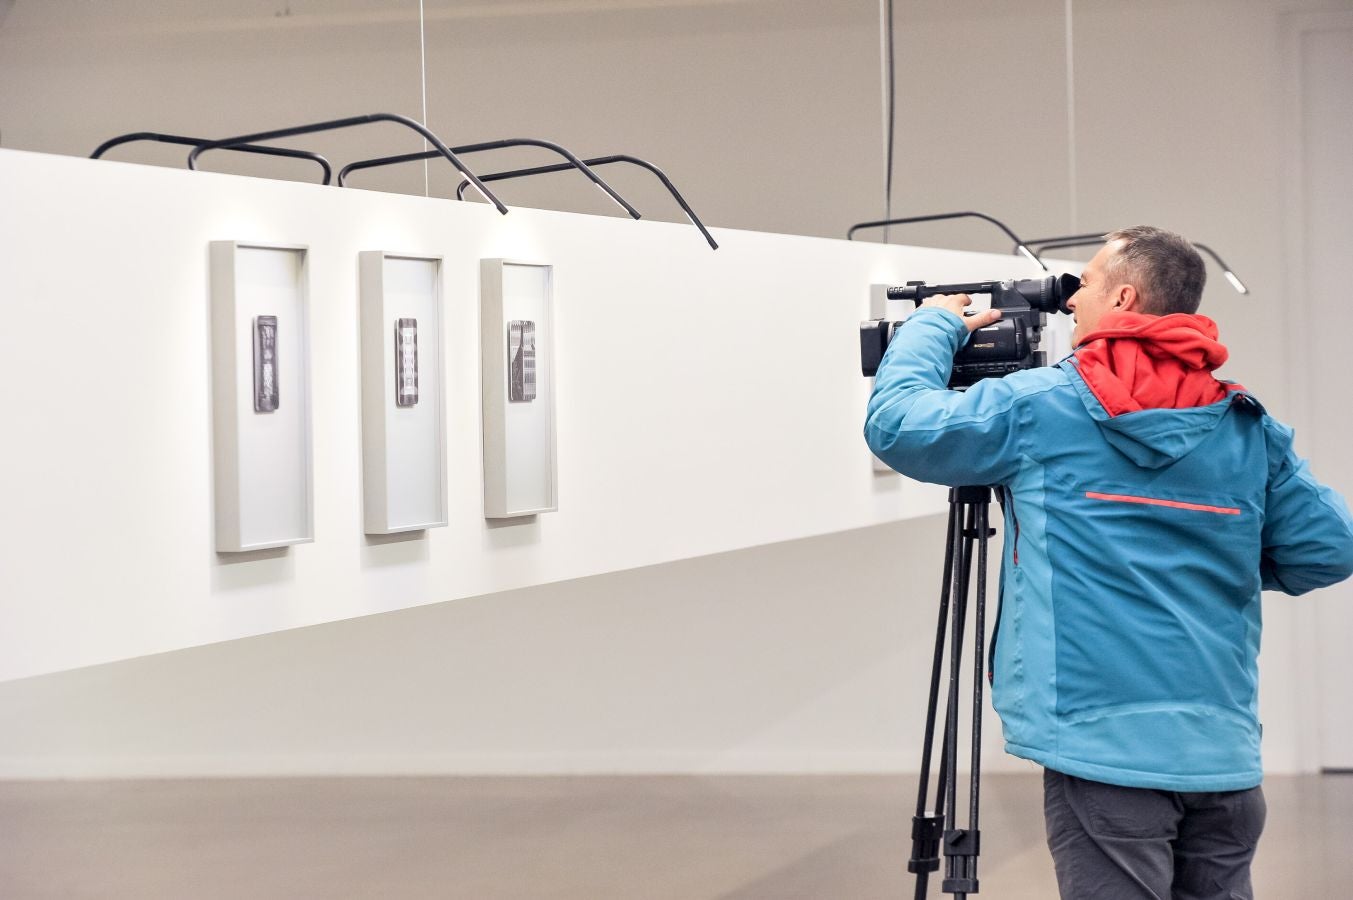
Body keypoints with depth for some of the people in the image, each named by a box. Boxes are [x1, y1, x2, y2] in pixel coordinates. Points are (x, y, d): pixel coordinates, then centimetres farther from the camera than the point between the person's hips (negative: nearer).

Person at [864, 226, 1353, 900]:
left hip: (1104, 749, -4)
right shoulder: (1250, 428, 7)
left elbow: (895, 424, 2)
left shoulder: (1039, 408, -3)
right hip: (1224, 754, 4)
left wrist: (934, 324, 18)